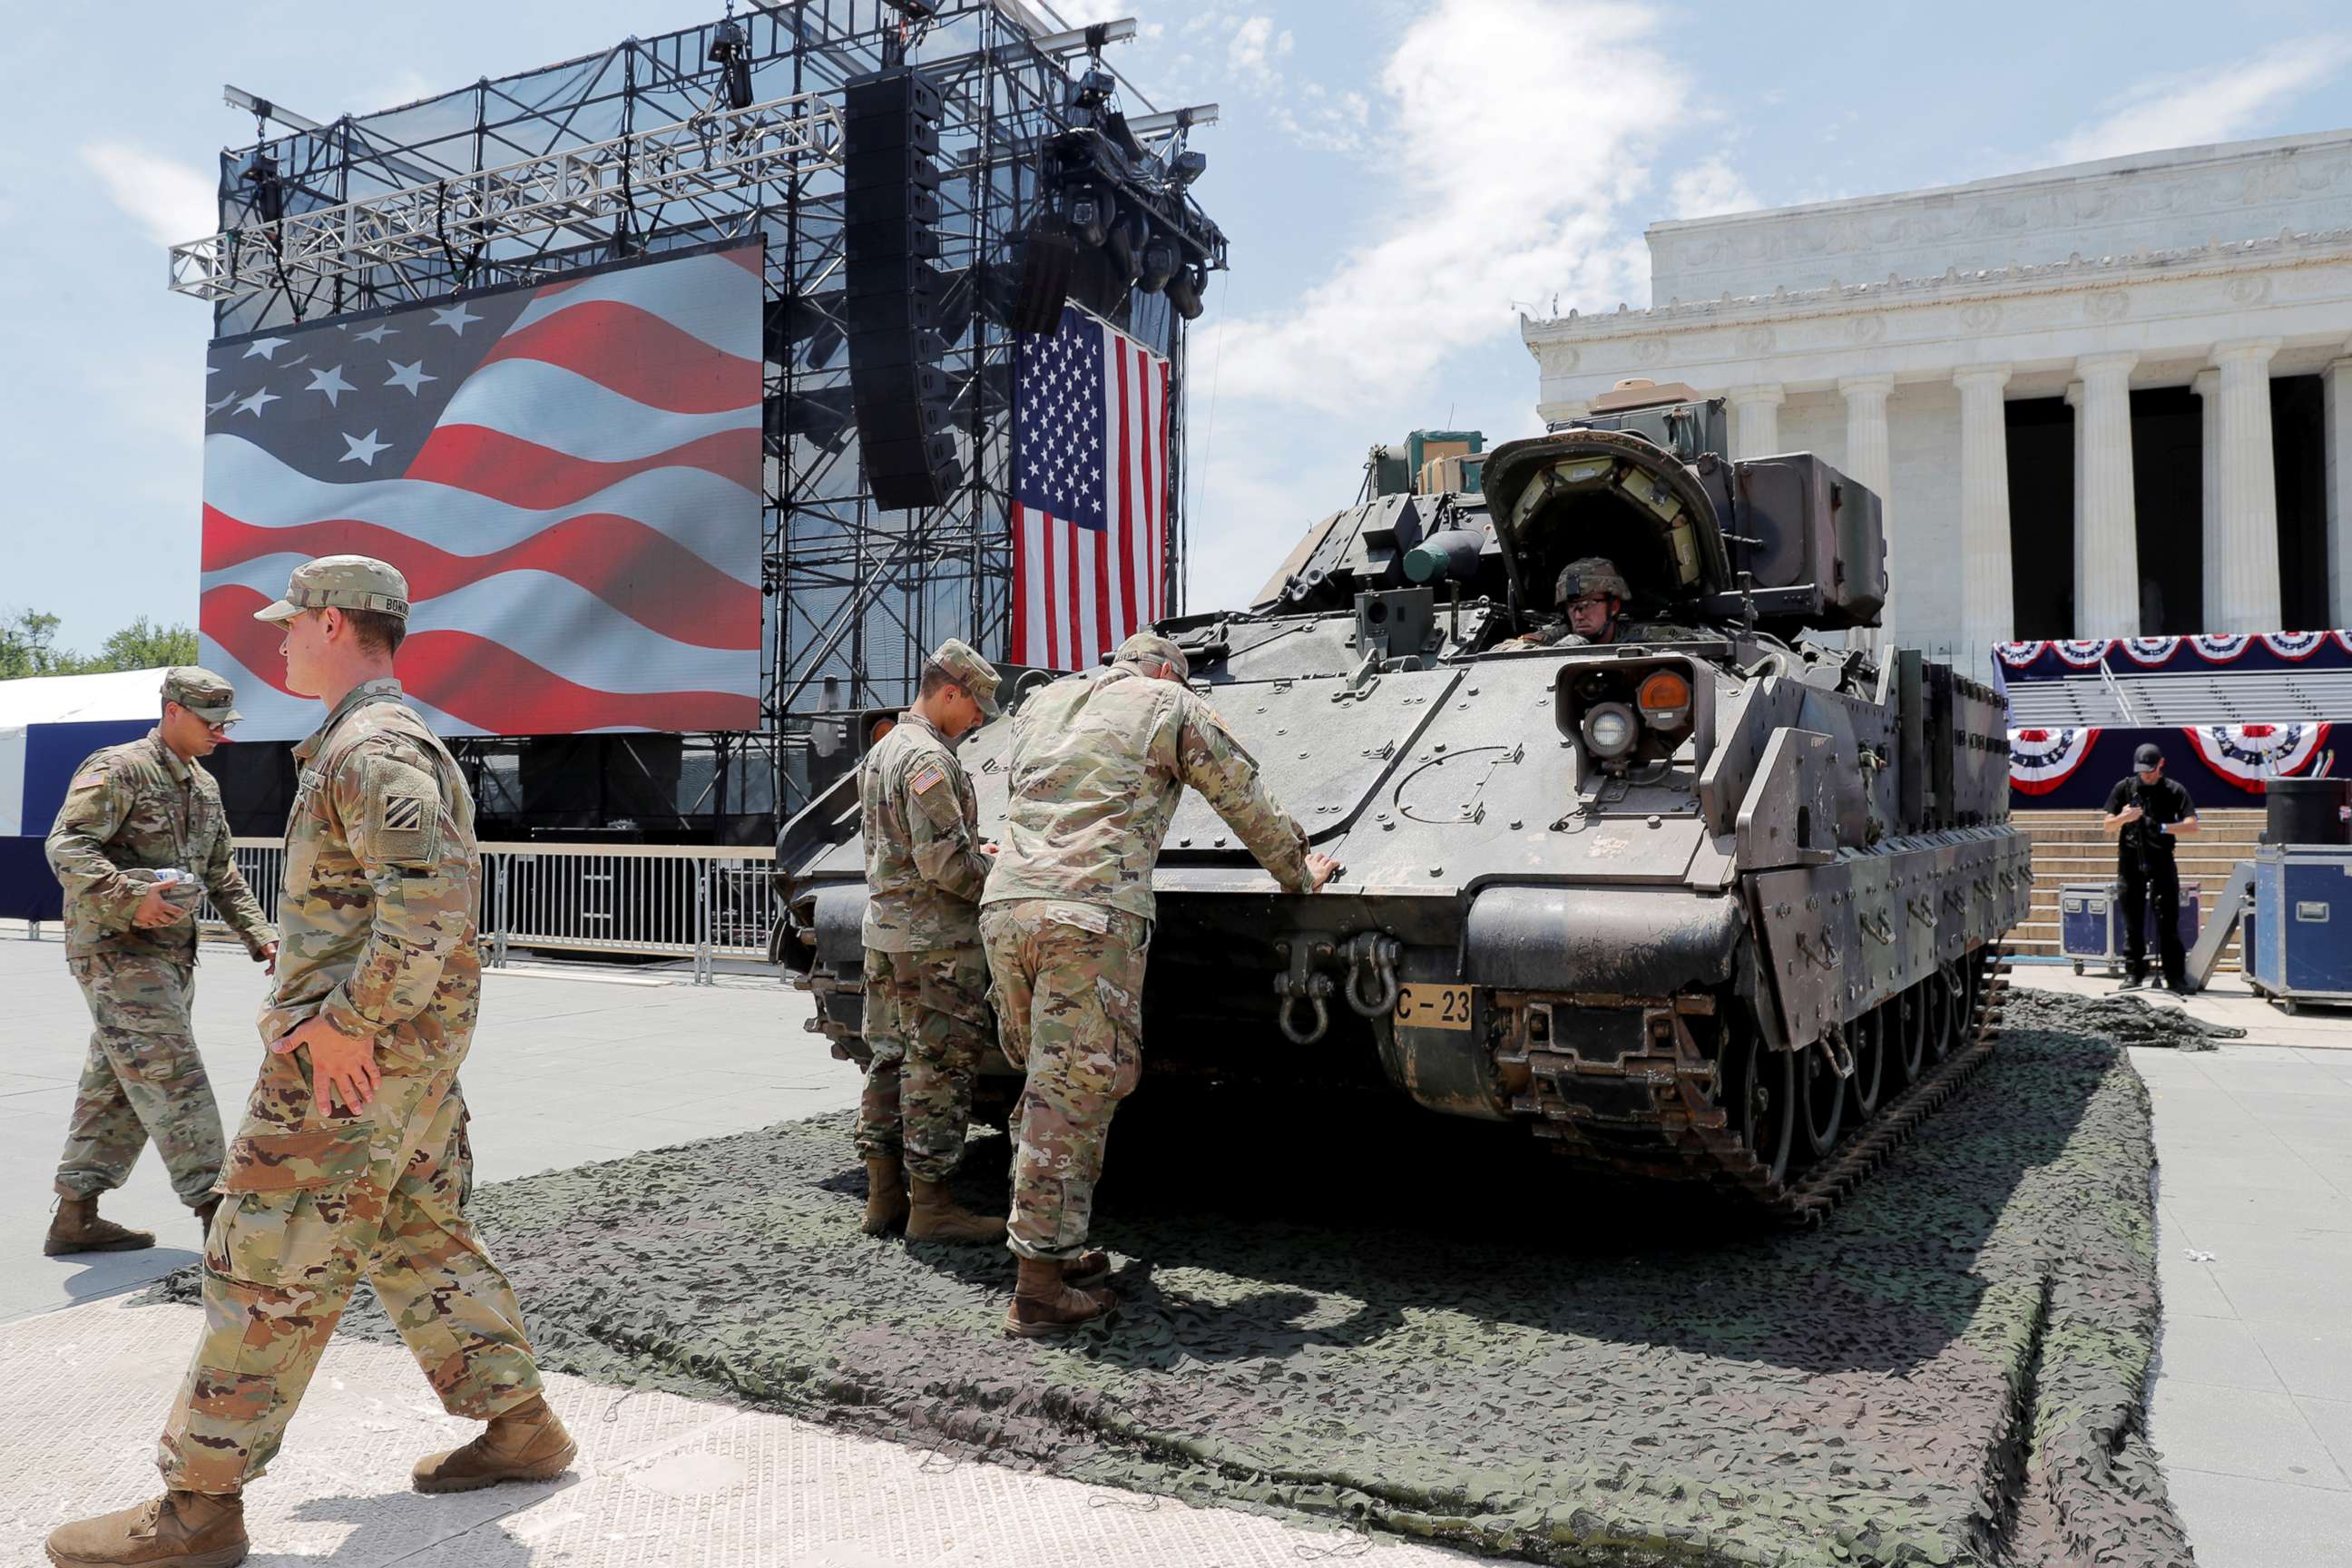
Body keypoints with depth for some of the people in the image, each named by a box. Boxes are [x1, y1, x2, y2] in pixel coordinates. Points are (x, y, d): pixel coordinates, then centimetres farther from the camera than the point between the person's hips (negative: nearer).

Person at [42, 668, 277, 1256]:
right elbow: (67, 847, -19)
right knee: (171, 1078, -11)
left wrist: (260, 936, 11)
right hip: (117, 951, -9)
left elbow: (222, 874, 21)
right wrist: (130, 898, -31)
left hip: (171, 954, 9)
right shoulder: (117, 770, -9)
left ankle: (75, 1217, 20)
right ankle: (215, 1211, -10)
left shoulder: (204, 786, 17)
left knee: (116, 1086, 12)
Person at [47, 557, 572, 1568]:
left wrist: (350, 1017, -24)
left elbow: (431, 893, -29)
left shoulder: (373, 747, -16)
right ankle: (519, 1426, 23)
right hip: (409, 1048, 11)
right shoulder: (389, 739, 18)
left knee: (268, 1267, -2)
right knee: (417, 1238, 16)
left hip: (355, 1054, -11)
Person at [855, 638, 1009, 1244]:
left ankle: (884, 1195, 19)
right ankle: (930, 1205, 1)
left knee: (891, 1060, 13)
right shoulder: (929, 758, -16)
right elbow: (944, 863, -22)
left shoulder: (882, 750, 16)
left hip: (885, 933, 10)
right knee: (940, 1068, -4)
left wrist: (974, 854, 16)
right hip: (936, 940, -10)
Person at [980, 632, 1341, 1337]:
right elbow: (1251, 806, 16)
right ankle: (1037, 1288, 0)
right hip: (1094, 915, -6)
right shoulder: (1172, 706, 11)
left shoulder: (1041, 703, 24)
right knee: (1069, 1099, -3)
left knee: (1051, 1088, 17)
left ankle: (1054, 1247, 23)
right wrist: (1300, 875, 32)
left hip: (1005, 906, 6)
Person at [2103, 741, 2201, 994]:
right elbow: (2107, 826, 7)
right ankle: (2133, 973, 10)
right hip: (2131, 861, 2)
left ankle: (2176, 976, -2)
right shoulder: (2124, 788, 8)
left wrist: (2162, 827, -20)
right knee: (2132, 921, 4)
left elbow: (2192, 825, -6)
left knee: (2168, 921, -4)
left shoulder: (2174, 790, 3)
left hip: (2161, 862, -2)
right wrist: (2123, 817, -13)